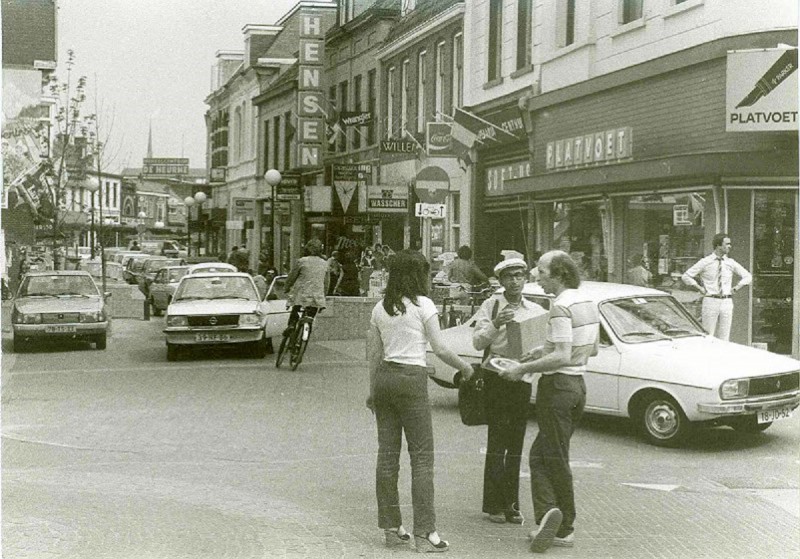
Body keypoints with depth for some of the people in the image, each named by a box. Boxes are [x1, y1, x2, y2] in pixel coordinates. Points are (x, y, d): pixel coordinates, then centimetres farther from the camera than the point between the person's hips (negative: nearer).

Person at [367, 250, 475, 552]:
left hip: (384, 378, 6)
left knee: (387, 454, 9)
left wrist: (373, 390, 19)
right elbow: (440, 349, -7)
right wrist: (465, 366, 8)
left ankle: (391, 527, 15)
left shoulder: (380, 309, 10)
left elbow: (374, 354, 12)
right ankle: (424, 532, -3)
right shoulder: (423, 305, -5)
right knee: (422, 457, -2)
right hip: (411, 379, -6)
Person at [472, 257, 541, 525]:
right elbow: (478, 342, -7)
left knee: (516, 445, 8)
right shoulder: (491, 305, 0)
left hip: (522, 377, 4)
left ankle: (512, 505, 15)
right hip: (497, 377, -4)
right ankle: (494, 505, 5)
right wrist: (495, 324, -24)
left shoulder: (533, 309, 11)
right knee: (497, 443, -3)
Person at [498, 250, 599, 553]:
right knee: (540, 455, 13)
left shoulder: (561, 307, -18)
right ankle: (549, 515, 5)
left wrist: (524, 368, -18)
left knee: (555, 459, 3)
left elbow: (562, 357, -25)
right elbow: (592, 349, 21)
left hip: (557, 386, -9)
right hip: (578, 385, 9)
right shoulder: (588, 304, 11)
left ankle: (561, 526, 6)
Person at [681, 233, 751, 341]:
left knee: (724, 338, 4)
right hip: (711, 301, -3)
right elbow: (686, 276, 1)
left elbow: (747, 276, 19)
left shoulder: (731, 263, 8)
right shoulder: (705, 262, -1)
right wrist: (700, 288, -3)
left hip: (727, 302, 3)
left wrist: (736, 288, 8)